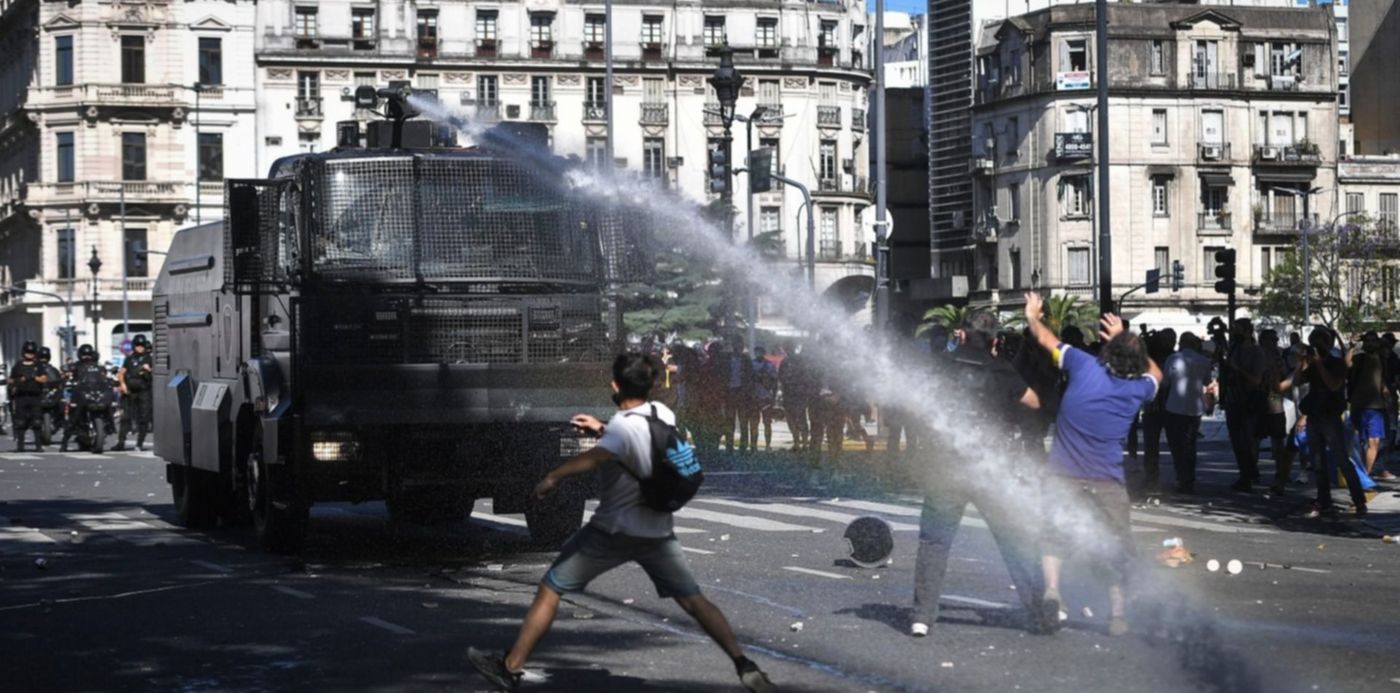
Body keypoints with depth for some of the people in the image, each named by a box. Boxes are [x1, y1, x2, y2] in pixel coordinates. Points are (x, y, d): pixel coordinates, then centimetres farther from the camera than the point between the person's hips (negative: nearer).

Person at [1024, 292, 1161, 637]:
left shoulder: (1085, 366, -10)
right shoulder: (1138, 389, -4)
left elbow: (1046, 340, 5)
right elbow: (1155, 372, 22)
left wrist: (1033, 316, 25)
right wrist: (1126, 339, 16)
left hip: (1064, 475, -1)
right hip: (1108, 481, 1)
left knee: (1054, 535, 9)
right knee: (1115, 547, 11)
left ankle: (1051, 589, -13)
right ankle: (1117, 612, 8)